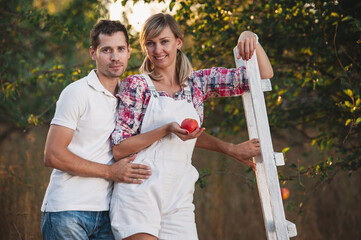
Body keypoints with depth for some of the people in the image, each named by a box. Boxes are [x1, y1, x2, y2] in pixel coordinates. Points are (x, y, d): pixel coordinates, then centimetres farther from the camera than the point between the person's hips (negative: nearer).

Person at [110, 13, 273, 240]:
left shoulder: (198, 82, 11)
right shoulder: (137, 85, 2)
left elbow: (264, 75, 9)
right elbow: (119, 148, -4)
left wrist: (250, 38, -7)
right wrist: (166, 130, -14)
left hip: (178, 199, 3)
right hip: (139, 193, -3)